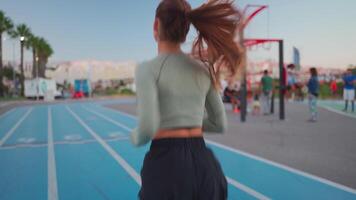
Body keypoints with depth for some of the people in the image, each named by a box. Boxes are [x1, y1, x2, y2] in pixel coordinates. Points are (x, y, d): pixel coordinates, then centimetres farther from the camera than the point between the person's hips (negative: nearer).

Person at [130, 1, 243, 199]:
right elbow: (219, 125, 13)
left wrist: (137, 138, 5)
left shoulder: (147, 69, -9)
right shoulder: (203, 69, 8)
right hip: (204, 166, 5)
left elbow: (147, 128, -19)